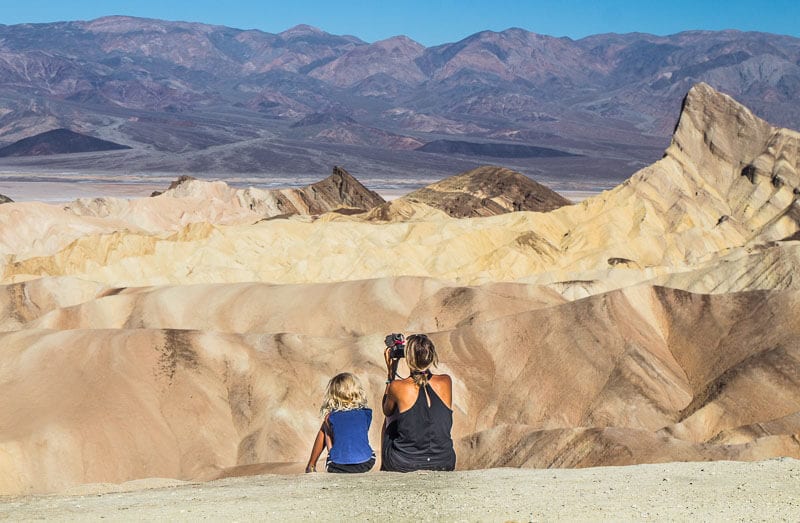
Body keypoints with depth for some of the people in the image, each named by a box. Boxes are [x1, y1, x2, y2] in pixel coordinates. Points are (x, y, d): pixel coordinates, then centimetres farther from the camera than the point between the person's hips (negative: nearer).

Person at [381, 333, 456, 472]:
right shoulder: (445, 382, -7)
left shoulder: (398, 387, -14)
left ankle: (384, 469, 48)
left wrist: (391, 373, 12)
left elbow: (387, 411, 8)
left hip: (404, 464, -2)